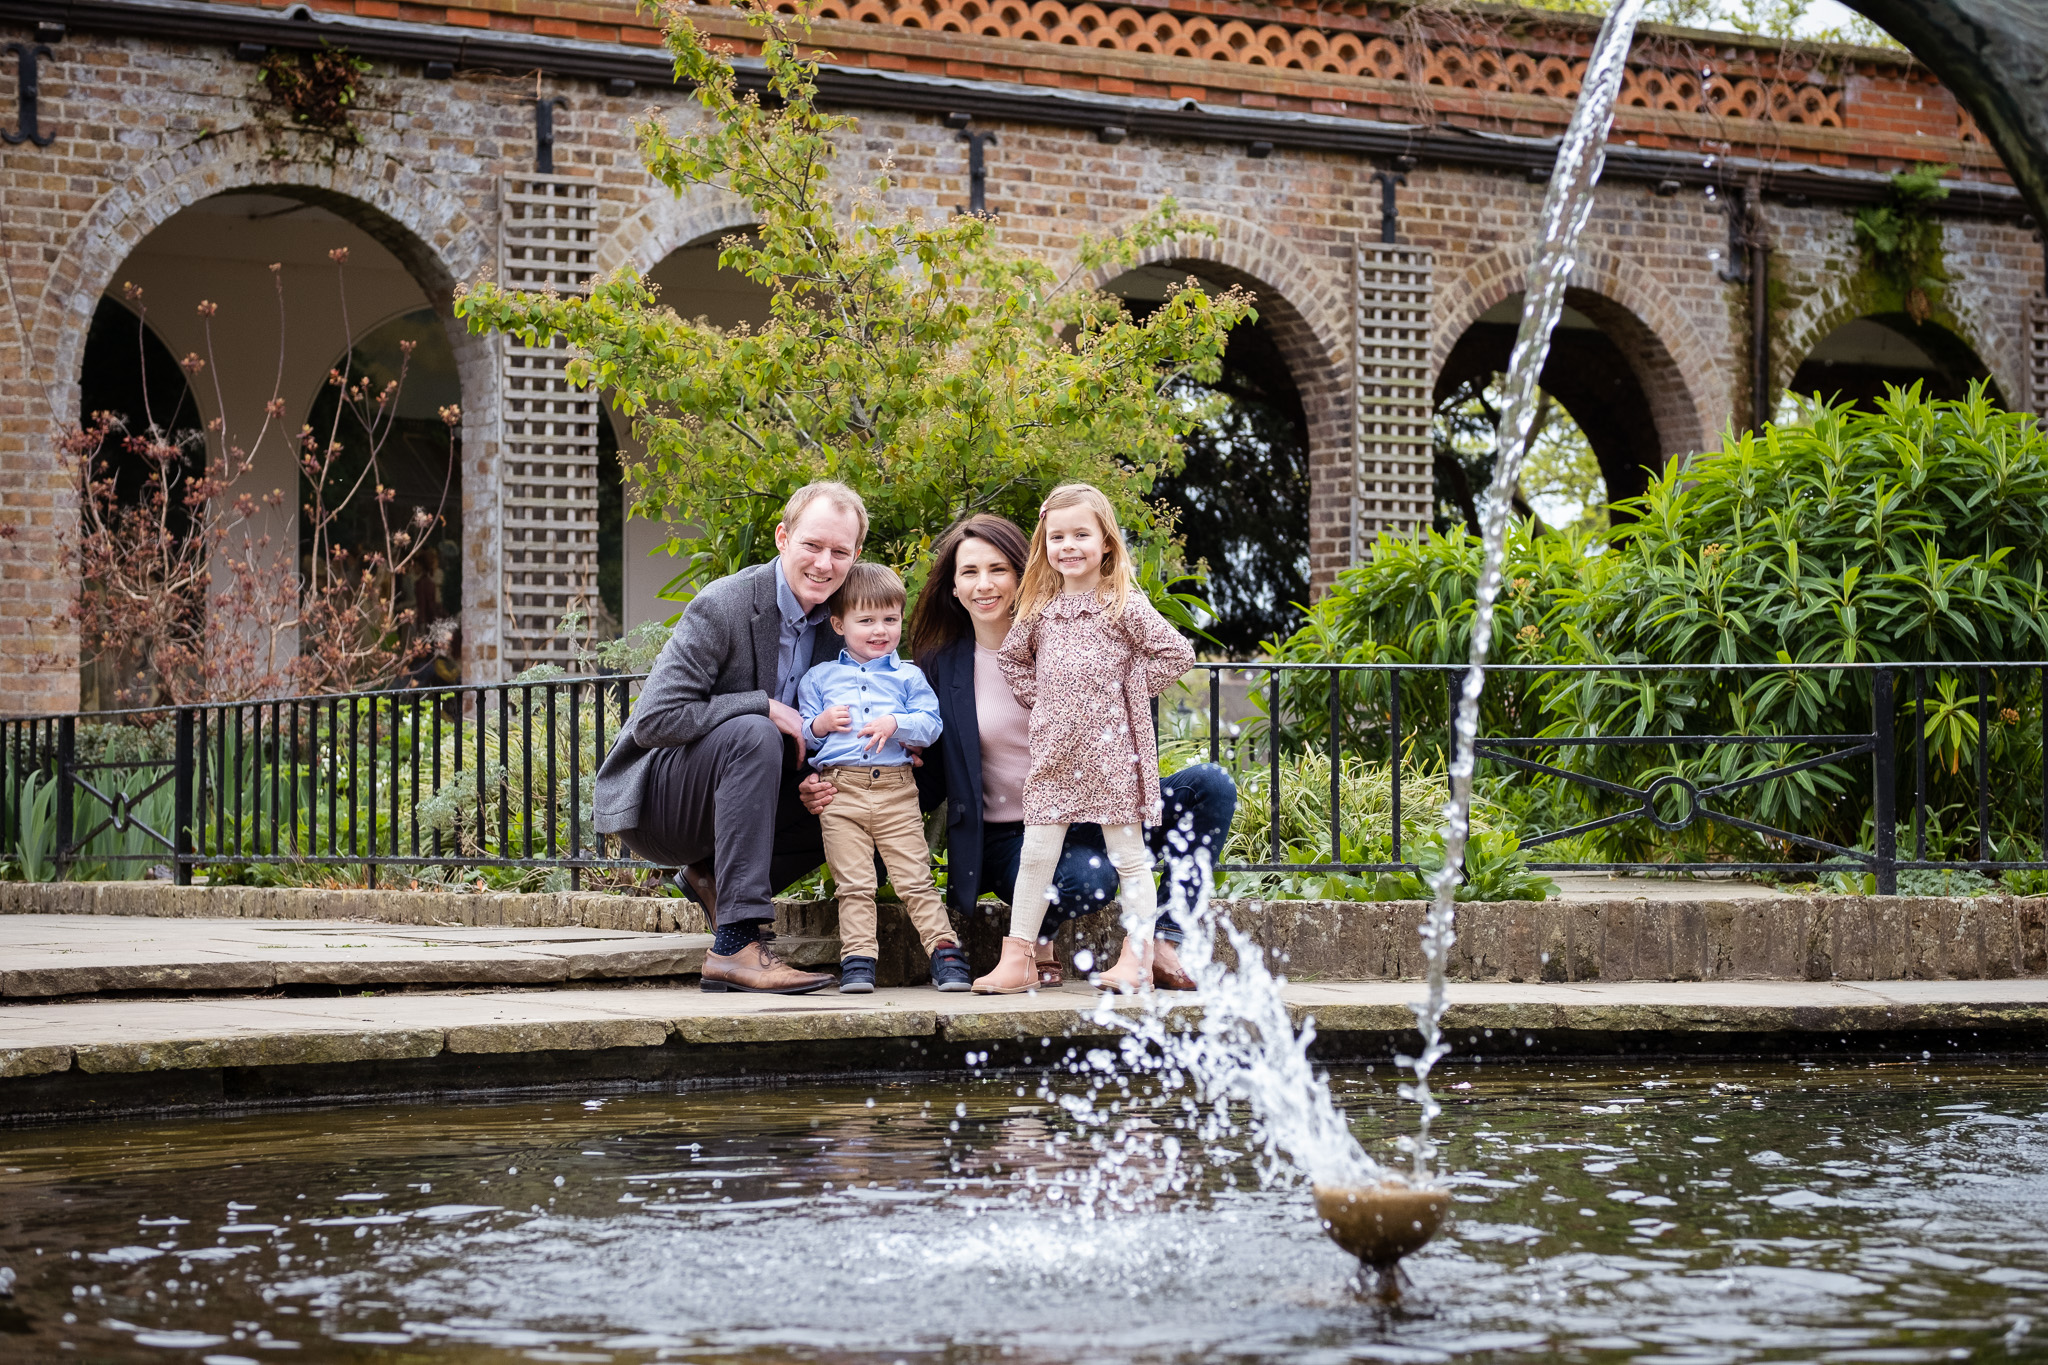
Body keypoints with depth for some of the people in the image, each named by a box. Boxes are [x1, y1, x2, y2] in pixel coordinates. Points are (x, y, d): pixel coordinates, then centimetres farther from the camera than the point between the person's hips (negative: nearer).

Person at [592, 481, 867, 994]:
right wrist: (765, 706, -26)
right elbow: (654, 721, -26)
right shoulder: (722, 608, -21)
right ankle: (736, 945, -36)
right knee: (752, 733, -33)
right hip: (651, 798, -7)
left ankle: (711, 875, 5)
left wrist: (816, 785, -13)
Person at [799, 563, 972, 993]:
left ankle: (944, 950, -2)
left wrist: (895, 723, -12)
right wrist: (819, 725, -7)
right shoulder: (819, 678, 15)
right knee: (854, 885, -3)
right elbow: (799, 733, 14)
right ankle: (858, 960, -3)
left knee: (915, 878, -3)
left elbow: (930, 723, 4)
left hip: (897, 791, 0)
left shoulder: (908, 677, 14)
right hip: (839, 792, 0)